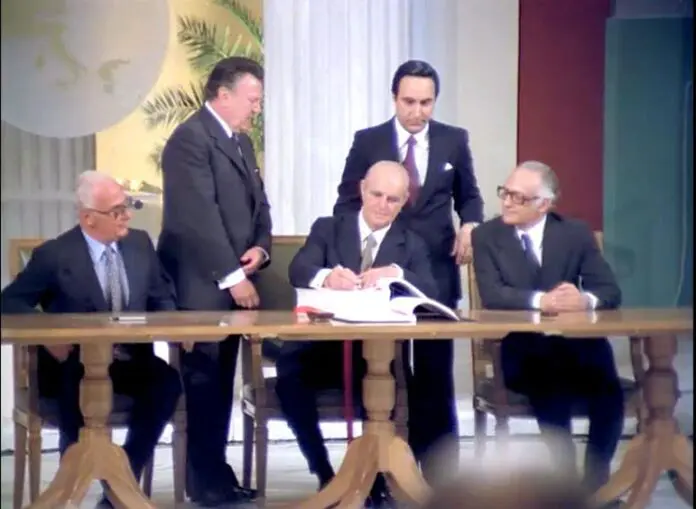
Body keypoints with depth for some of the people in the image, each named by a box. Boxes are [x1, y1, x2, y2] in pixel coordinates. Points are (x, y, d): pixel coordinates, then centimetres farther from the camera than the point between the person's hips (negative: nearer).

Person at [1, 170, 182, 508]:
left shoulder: (140, 243, 8)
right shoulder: (54, 255, -5)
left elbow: (162, 299, 16)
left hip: (130, 360, 4)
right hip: (76, 363, -4)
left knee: (168, 380, -28)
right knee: (79, 385, -39)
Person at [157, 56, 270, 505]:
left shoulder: (242, 142, 17)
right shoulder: (191, 138, -13)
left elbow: (258, 203, 20)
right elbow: (199, 216, -20)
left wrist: (260, 247, -1)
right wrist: (232, 274, -19)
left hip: (231, 281, 9)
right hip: (201, 285, -9)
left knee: (222, 384, 11)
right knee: (206, 384, -4)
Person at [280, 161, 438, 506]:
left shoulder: (412, 245, 12)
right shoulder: (327, 229, 10)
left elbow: (431, 294, -6)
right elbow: (297, 271, -10)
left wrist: (397, 273, -26)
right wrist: (326, 276, -34)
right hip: (322, 348, 0)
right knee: (289, 378, -30)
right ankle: (324, 474, -12)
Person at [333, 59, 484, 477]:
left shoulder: (454, 140, 3)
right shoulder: (368, 141, -1)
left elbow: (469, 196, 12)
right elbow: (347, 203, 2)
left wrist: (470, 224, -9)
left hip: (436, 273, 1)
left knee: (435, 376, 4)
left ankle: (439, 472, 11)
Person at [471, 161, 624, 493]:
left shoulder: (576, 233, 7)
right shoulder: (486, 236, 3)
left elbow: (610, 291, 0)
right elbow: (492, 295, -11)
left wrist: (586, 300, -24)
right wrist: (540, 301, -28)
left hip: (577, 345, 2)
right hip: (521, 351, -2)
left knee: (609, 391, -29)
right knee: (551, 388, -34)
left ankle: (596, 479, -11)